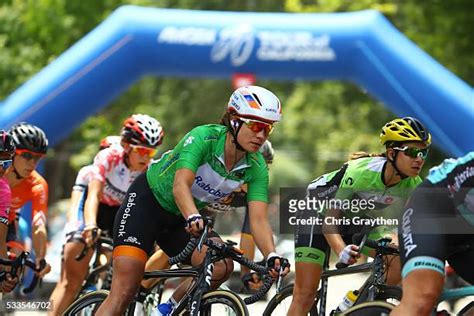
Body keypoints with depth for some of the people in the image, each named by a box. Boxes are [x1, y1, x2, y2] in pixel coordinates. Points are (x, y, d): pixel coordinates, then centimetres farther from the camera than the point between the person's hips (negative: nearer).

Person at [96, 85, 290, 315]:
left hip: (180, 219, 5)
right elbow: (181, 185, -41)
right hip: (147, 202, -5)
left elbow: (258, 219, -21)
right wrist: (193, 218, -60)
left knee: (222, 266, -21)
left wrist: (272, 257, -40)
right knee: (123, 292, -18)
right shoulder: (204, 137, -27)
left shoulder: (256, 168, -13)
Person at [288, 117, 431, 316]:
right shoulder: (361, 172, -34)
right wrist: (342, 250, -49)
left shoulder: (413, 185, -19)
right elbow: (329, 220, -32)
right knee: (305, 296, -13)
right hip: (320, 212, -5)